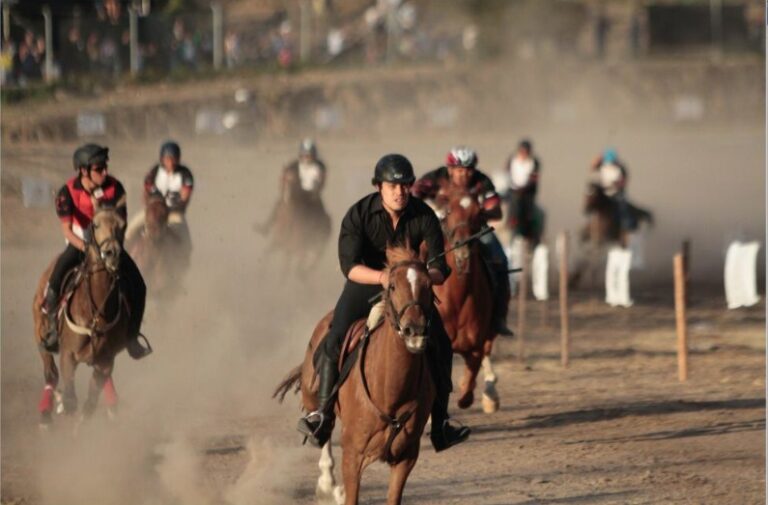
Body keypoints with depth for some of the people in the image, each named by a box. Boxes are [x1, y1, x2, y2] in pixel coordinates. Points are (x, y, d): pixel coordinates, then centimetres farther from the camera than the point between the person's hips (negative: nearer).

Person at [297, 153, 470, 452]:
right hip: (366, 283, -2)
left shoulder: (424, 217, -15)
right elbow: (349, 266, -27)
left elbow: (440, 271, -17)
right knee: (335, 341, -23)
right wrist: (382, 277, -46)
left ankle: (440, 424, -4)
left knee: (440, 345, -12)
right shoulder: (359, 215, -19)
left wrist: (425, 276, -41)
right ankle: (322, 415, -12)